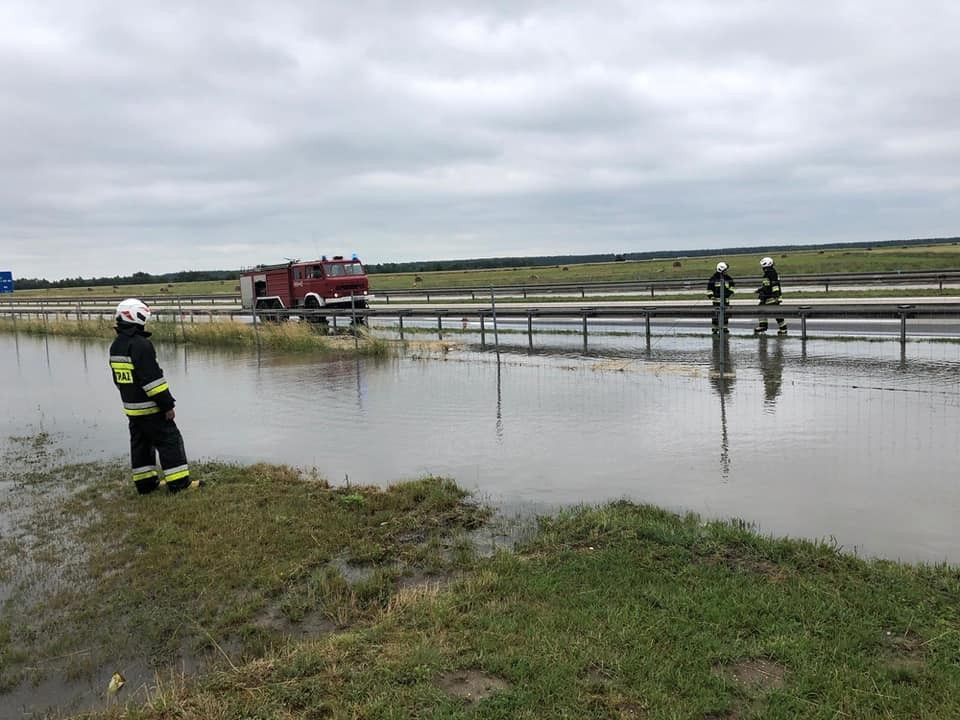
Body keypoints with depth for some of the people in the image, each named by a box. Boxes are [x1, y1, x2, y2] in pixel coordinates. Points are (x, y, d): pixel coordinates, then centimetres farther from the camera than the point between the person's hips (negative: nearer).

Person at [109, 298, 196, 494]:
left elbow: (118, 379, 18)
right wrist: (167, 405, -18)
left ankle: (145, 483, 22)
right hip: (150, 407, -9)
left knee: (140, 443, 16)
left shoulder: (115, 346, 11)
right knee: (169, 441, -3)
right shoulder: (140, 344, -19)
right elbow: (152, 378, -22)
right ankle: (179, 482, -2)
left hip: (131, 407, 9)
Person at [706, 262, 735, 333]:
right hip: (717, 299, -6)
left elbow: (731, 283, 23)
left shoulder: (727, 277, 8)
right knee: (716, 314, -7)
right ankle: (715, 328, -1)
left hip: (726, 299, 6)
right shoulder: (714, 278, -7)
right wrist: (710, 295, -11)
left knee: (726, 313, 8)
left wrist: (731, 290, 10)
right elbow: (709, 286, -5)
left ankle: (725, 327, 17)